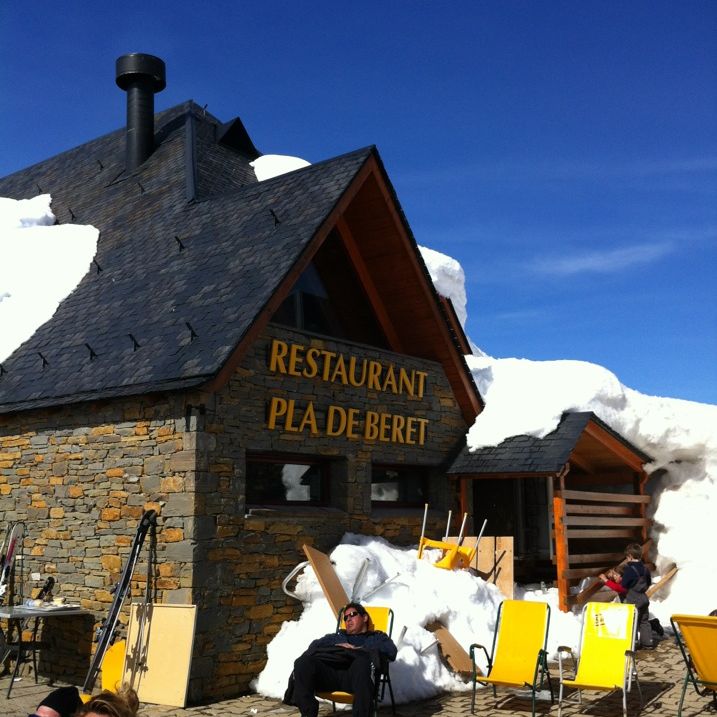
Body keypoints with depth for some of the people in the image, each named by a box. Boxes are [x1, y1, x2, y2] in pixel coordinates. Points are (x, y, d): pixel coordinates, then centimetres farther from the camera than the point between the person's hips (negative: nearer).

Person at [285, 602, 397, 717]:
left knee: (362, 662, -39)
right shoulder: (335, 637, 41)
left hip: (356, 674, -3)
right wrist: (334, 649, 3)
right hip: (330, 672, 3)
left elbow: (391, 651, 8)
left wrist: (357, 650, 1)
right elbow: (313, 646, 22)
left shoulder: (378, 637, 32)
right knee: (303, 662, -29)